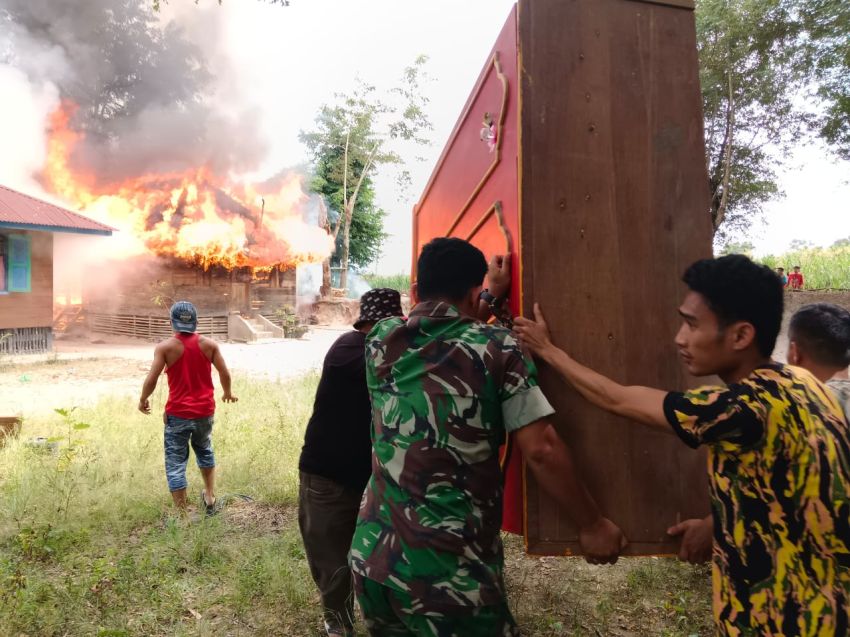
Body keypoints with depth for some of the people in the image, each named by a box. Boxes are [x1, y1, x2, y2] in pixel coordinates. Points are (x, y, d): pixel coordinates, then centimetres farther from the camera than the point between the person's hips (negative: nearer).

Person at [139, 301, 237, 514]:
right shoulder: (209, 344, -1)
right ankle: (210, 495, 31)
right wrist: (227, 393, 18)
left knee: (175, 463, 7)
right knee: (205, 452, 28)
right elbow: (224, 373, -1)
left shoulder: (165, 347, -8)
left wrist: (143, 400, 8)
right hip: (205, 411, 3)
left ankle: (182, 514, 8)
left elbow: (151, 379, -11)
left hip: (178, 414, -3)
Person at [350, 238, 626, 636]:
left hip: (373, 557, 5)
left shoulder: (380, 340, 3)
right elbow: (541, 451, -13)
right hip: (451, 571, -5)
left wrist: (491, 295, 34)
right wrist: (592, 525, 1)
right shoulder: (497, 349, -10)